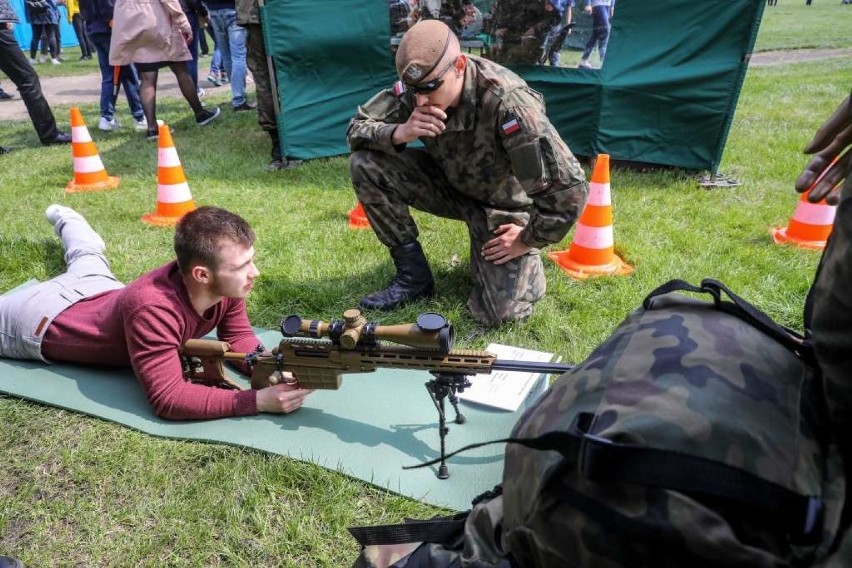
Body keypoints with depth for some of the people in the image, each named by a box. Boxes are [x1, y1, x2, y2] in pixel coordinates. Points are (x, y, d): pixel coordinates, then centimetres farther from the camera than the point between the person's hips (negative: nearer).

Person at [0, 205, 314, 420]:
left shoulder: (227, 284, -30)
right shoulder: (153, 311, -49)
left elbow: (237, 335, -17)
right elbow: (167, 399, -49)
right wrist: (259, 400, -56)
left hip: (103, 294, 7)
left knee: (88, 262, 38)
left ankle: (65, 220, 65)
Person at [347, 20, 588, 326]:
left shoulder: (507, 103, -36)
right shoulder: (416, 87, -18)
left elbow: (569, 188, -35)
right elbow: (357, 128, -10)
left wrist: (528, 239, -20)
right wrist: (401, 132, -32)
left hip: (503, 204, -4)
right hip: (450, 183, 5)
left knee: (500, 312, -21)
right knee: (365, 164, -17)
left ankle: (526, 260, 16)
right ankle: (413, 273, -3)